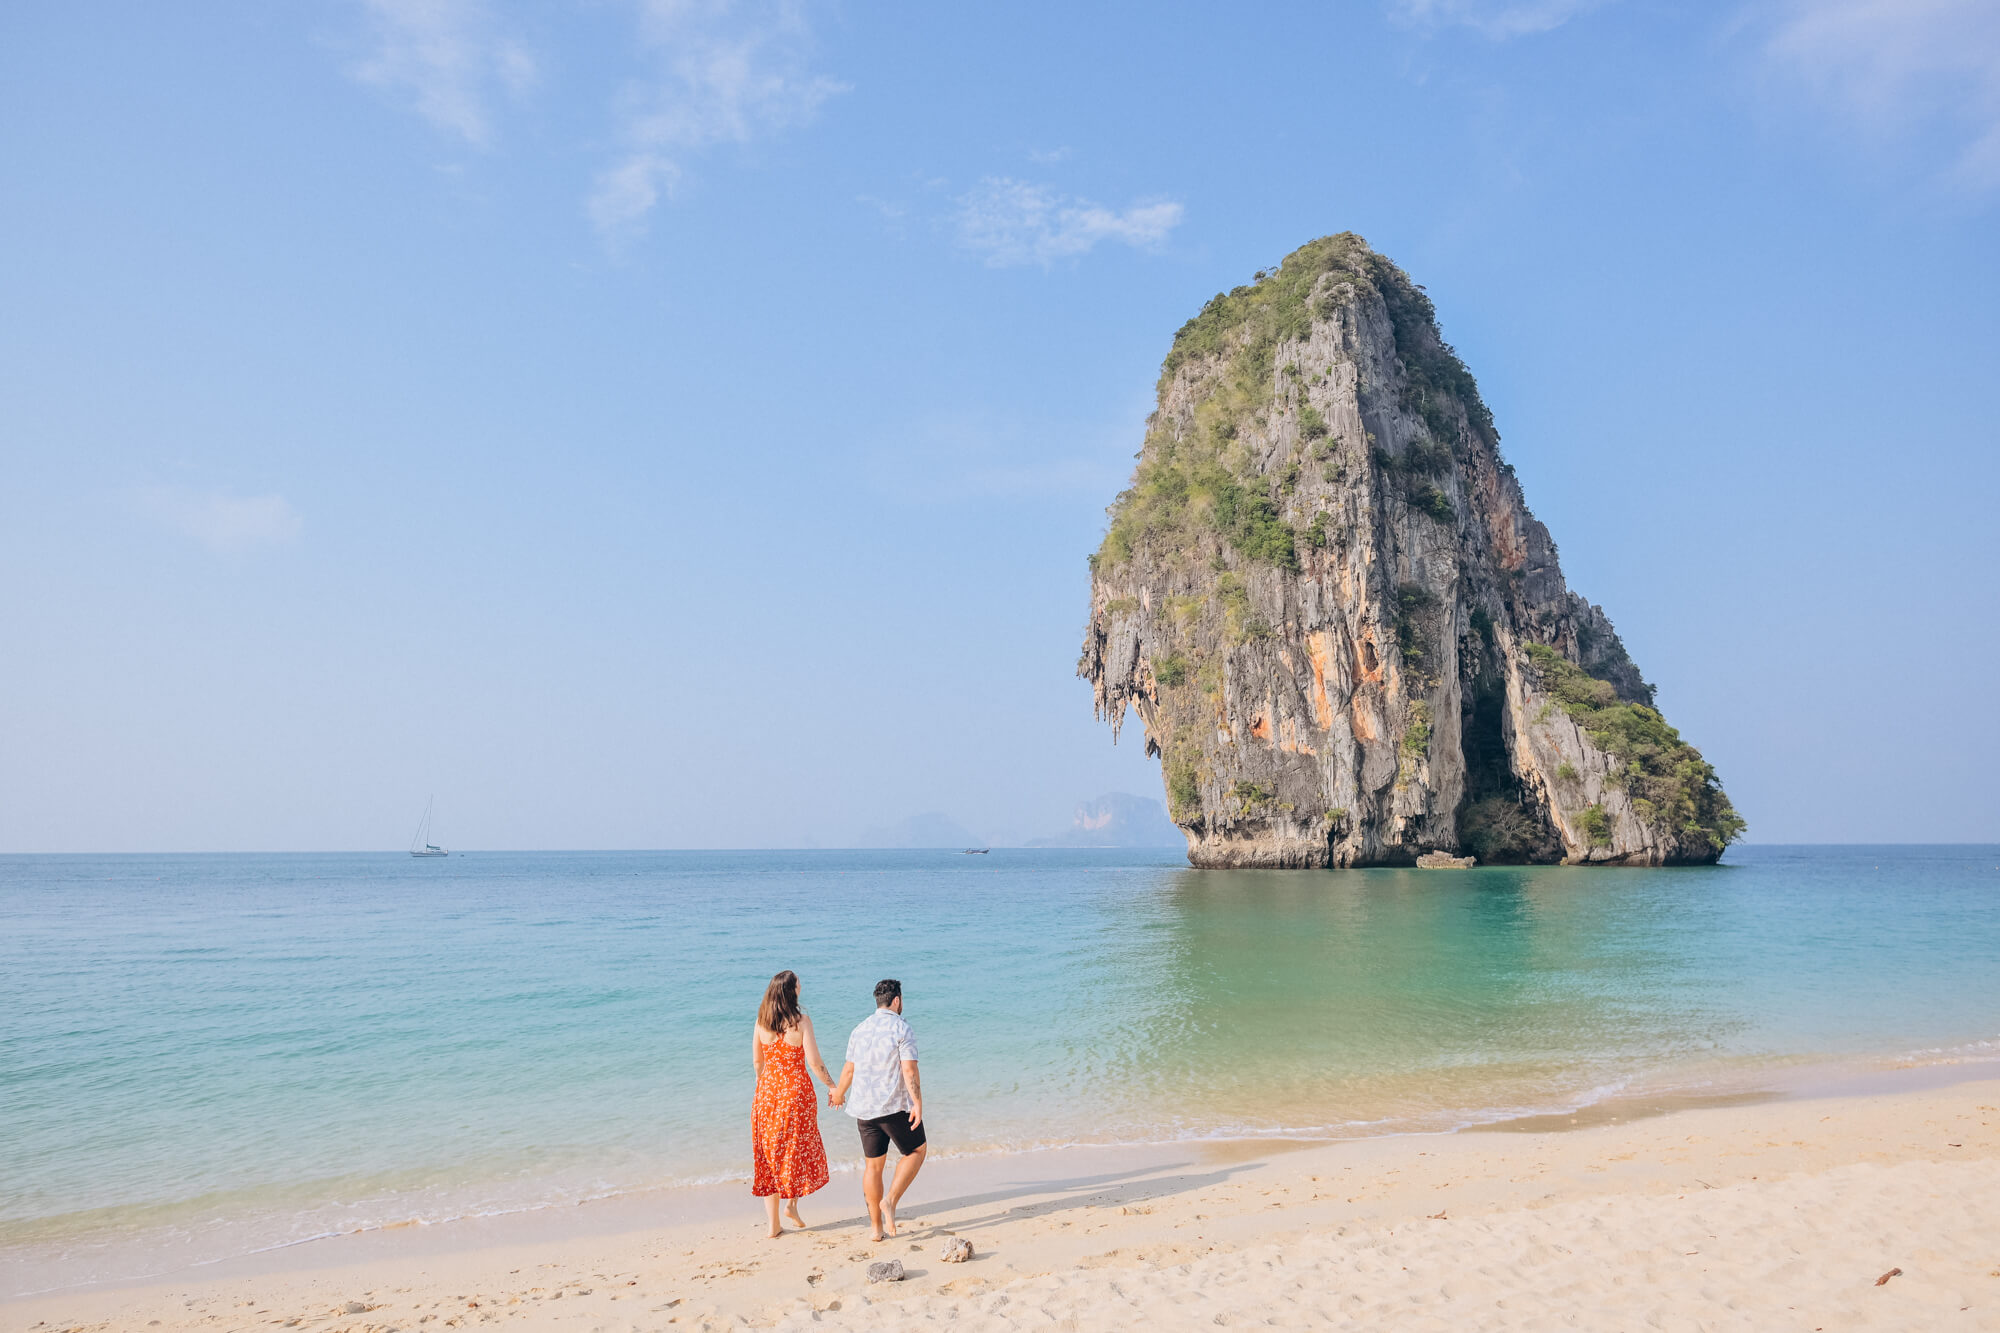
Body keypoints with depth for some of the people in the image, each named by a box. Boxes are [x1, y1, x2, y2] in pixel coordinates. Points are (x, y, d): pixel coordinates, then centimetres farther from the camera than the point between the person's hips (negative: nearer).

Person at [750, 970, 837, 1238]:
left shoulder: (762, 1021, 0)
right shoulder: (801, 1021, -12)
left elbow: (757, 1060, 8)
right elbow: (814, 1061, -13)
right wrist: (832, 1086, 0)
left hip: (767, 1092, 4)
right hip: (797, 1090, -4)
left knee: (769, 1154, 9)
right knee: (800, 1148, 17)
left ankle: (773, 1224, 12)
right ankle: (792, 1203, 6)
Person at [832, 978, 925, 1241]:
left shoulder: (860, 1030, 10)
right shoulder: (901, 1029, -8)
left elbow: (849, 1070, 17)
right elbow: (909, 1070, -16)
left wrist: (839, 1093, 34)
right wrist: (917, 1104, -17)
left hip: (864, 1108, 6)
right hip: (896, 1106, -6)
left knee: (873, 1165, 10)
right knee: (916, 1152, 11)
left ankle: (876, 1227, 13)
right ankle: (890, 1200, -6)